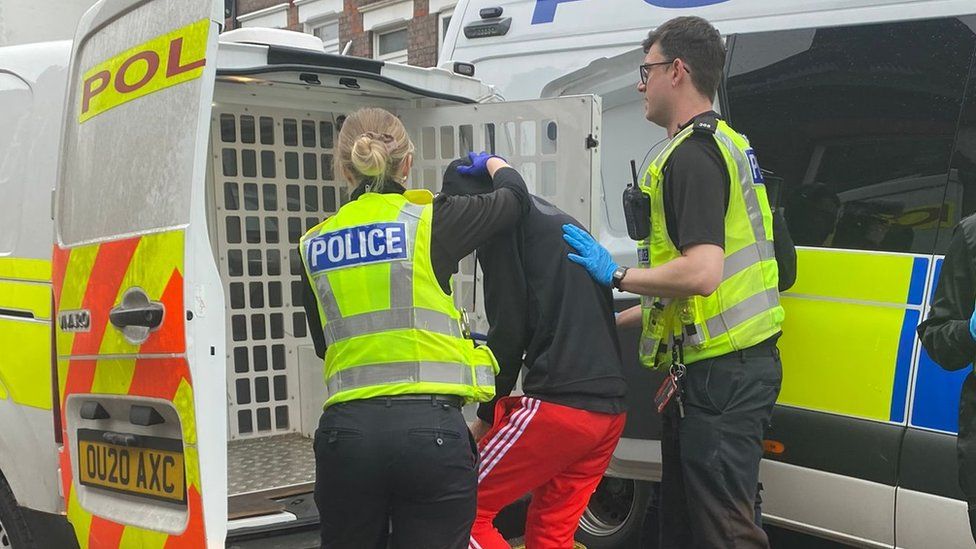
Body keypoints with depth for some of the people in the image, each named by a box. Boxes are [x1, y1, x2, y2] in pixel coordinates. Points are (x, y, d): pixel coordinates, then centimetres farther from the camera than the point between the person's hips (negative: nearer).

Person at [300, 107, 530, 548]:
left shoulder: (315, 244, 10)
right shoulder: (429, 220, -1)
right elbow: (516, 197, 17)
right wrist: (492, 161, 38)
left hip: (344, 430, 4)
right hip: (430, 429, -3)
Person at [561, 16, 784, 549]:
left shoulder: (691, 154, -15)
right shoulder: (725, 144, 18)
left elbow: (701, 273, -27)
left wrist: (617, 275, -13)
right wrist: (620, 318, 25)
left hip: (717, 373, -11)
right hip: (735, 364, 11)